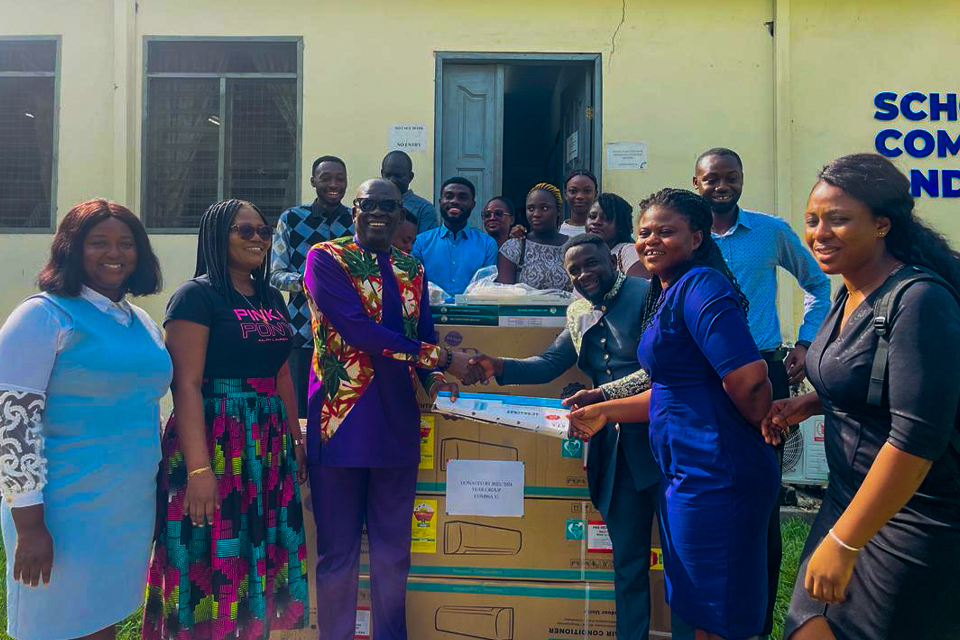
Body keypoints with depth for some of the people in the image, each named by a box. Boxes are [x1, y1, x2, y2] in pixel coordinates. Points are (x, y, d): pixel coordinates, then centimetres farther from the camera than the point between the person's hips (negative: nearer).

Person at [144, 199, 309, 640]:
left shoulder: (271, 299, 13)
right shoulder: (196, 295, -8)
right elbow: (187, 385, -15)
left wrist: (296, 442, 14)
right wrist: (199, 469, -21)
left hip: (270, 447, 7)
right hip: (215, 443, -7)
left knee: (259, 555, 15)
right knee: (215, 563, 4)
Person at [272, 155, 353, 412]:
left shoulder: (357, 222, 7)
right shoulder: (291, 219, 4)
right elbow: (276, 273, 1)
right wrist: (303, 281, -20)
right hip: (303, 330, -1)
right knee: (300, 406, 3)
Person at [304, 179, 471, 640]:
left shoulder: (412, 270, 13)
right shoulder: (325, 258, -3)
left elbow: (424, 336, 13)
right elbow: (358, 329, -17)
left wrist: (432, 379, -10)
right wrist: (442, 358, -17)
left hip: (397, 424, 5)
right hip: (341, 421, -4)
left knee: (394, 551, 14)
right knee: (337, 553, 8)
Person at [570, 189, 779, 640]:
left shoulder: (700, 286, -16)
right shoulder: (667, 294, 14)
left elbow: (748, 379, -25)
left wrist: (766, 427, -6)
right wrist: (605, 413, 13)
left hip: (716, 478, -10)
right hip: (685, 474, 10)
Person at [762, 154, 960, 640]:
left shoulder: (918, 301, -21)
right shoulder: (850, 296, 5)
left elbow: (918, 435, -25)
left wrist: (842, 542, -22)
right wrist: (809, 404, 2)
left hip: (914, 523, -7)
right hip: (851, 502, 8)